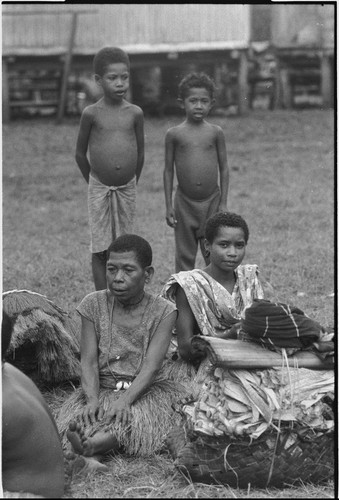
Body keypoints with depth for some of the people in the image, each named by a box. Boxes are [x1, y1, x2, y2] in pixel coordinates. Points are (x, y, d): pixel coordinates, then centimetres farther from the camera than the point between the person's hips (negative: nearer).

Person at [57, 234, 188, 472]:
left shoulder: (163, 311, -5)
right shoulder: (94, 305, 1)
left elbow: (151, 367, -14)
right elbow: (89, 361, -5)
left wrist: (125, 400, -31)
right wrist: (92, 399, -24)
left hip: (144, 390, -2)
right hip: (103, 388, 2)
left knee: (136, 418, -34)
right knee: (82, 416, -29)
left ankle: (90, 447, -50)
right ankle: (90, 457, -51)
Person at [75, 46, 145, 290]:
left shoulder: (135, 113, -1)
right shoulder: (91, 113, -5)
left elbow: (140, 153, 10)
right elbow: (80, 154, 5)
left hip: (127, 189, 2)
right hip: (99, 189, -1)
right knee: (100, 250, 2)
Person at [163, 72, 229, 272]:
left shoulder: (216, 132, 0)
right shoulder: (174, 134, -1)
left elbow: (224, 168, 4)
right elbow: (169, 170, 3)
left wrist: (223, 203, 0)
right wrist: (168, 205, 0)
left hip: (212, 200, 0)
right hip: (184, 202, 0)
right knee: (184, 256, 7)